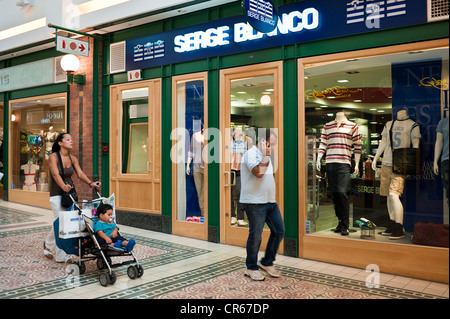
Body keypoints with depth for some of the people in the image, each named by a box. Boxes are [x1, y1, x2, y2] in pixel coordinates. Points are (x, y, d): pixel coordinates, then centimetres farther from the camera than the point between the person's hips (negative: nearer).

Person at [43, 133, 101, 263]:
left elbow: (80, 174, -2)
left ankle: (48, 245, 35)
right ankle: (61, 256, 3)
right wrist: (63, 186, -42)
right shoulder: (53, 157, -9)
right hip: (57, 194, -6)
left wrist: (90, 183, -21)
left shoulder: (73, 158, 7)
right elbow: (56, 174, -23)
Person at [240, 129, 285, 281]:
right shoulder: (251, 153, -11)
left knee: (279, 230, 8)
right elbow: (259, 172, -27)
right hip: (255, 202, -9)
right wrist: (266, 155, -17)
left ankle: (267, 262, 22)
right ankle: (251, 268, 16)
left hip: (270, 201, 9)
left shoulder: (264, 155, 19)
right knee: (255, 236, 0)